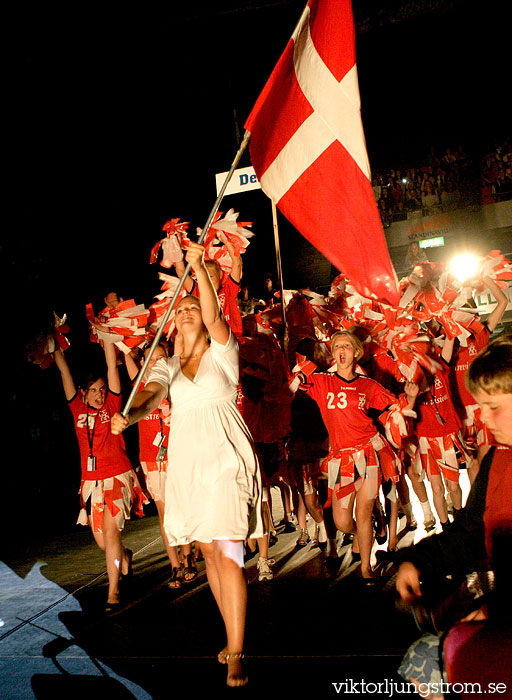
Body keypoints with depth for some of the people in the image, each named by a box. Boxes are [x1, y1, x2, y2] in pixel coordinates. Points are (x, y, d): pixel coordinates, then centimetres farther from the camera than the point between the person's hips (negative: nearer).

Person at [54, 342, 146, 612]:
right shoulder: (78, 410, 8)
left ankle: (113, 592, -2)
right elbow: (64, 370, 9)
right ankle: (124, 556, 41)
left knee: (110, 531, -12)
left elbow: (112, 365, -2)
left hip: (118, 477, -3)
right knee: (101, 540, 7)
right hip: (92, 481, 3)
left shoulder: (111, 406, 2)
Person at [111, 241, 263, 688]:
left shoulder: (222, 352, 1)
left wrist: (199, 267, -27)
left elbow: (215, 316, -18)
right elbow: (151, 396, -7)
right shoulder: (168, 366, 12)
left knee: (227, 550, -12)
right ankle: (233, 635, 28)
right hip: (186, 463, 5)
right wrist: (129, 416, -28)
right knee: (209, 551, 13)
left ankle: (236, 654, -4)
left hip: (225, 458, -5)